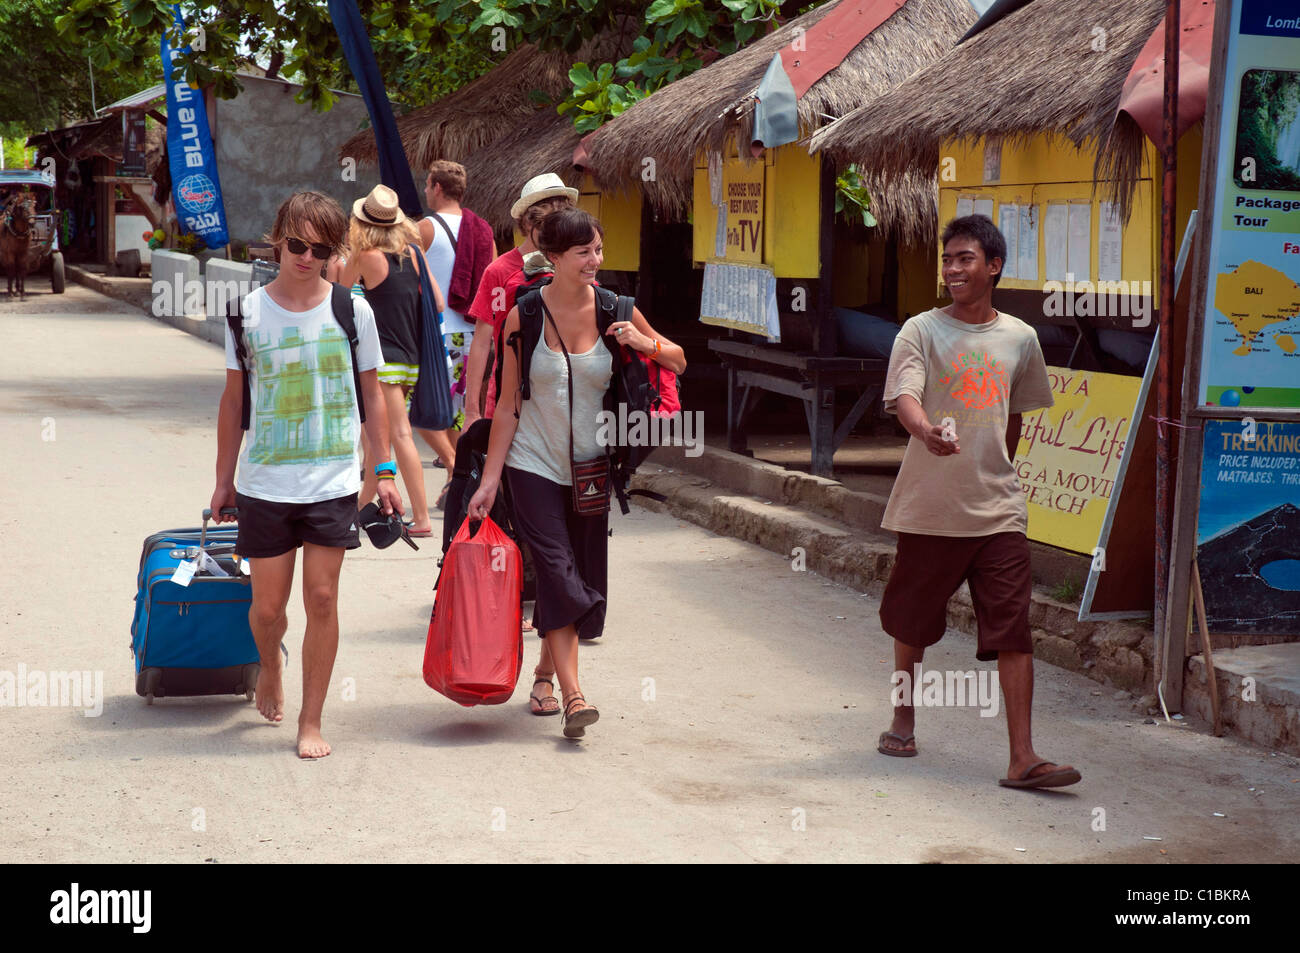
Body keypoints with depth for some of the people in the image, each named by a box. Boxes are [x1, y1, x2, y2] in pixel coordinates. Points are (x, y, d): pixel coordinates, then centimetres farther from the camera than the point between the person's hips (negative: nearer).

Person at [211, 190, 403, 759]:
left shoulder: (352, 311, 0)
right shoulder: (249, 312, 1)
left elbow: (371, 396, 7)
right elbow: (234, 400, 8)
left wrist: (384, 473, 3)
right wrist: (224, 480, 10)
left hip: (333, 482, -1)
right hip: (264, 483, 1)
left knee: (322, 599, -2)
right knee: (267, 605, 6)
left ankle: (311, 721, 10)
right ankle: (270, 667, 40)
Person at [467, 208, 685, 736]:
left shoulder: (614, 311, -3)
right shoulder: (523, 316, -8)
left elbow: (679, 362, 8)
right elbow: (509, 404, -4)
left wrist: (646, 343, -14)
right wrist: (490, 476, -7)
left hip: (590, 465, 3)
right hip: (534, 463, -3)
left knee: (582, 576, 8)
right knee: (556, 572, -13)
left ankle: (545, 672, 30)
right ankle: (572, 694, -14)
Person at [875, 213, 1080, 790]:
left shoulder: (1020, 338, 7)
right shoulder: (922, 331, -4)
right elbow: (903, 397, -20)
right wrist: (929, 432, -41)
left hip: (998, 510, 1)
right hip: (929, 506, -1)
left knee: (1014, 633, -7)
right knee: (911, 623, 14)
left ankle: (1022, 759, -6)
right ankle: (903, 722, 37)